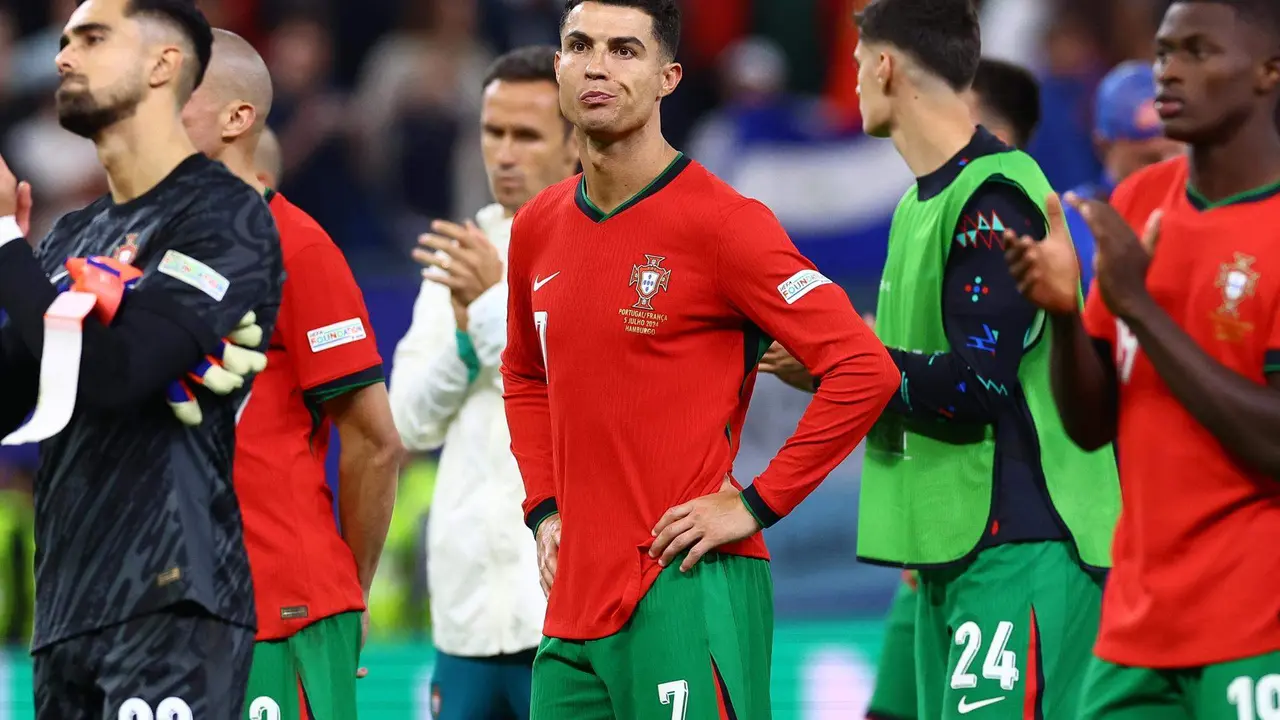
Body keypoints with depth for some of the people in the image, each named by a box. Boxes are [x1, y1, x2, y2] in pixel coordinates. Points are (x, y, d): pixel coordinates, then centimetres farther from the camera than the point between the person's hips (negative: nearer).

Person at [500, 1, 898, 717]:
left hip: (688, 599, -7)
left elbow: (864, 369, -13)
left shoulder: (719, 222, -10)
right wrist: (545, 509, 15)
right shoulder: (538, 229, 12)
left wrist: (755, 504, -13)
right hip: (574, 604, 7)